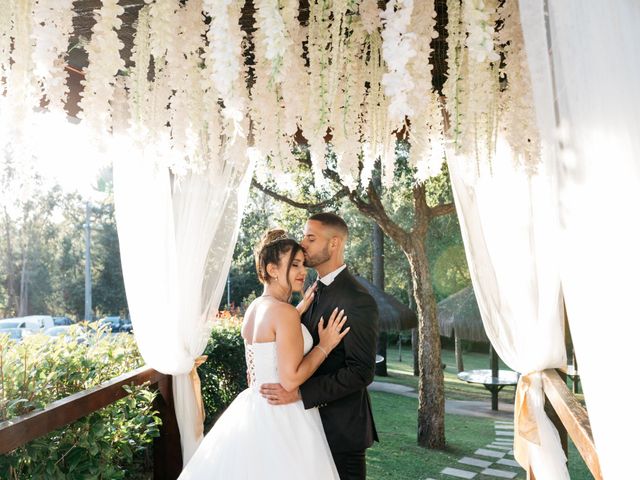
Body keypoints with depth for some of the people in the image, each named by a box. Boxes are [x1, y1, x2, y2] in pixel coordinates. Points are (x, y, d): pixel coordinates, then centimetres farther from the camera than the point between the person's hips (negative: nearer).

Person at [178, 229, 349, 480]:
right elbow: (290, 380, -22)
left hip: (253, 410, 9)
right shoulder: (284, 311, -20)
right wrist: (324, 346, -12)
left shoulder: (255, 307, 5)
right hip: (281, 420, -9)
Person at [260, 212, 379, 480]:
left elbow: (361, 371, -24)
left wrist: (299, 392, -27)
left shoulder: (357, 300, -20)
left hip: (341, 427, -8)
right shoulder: (314, 292, 8)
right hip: (313, 418, 8)